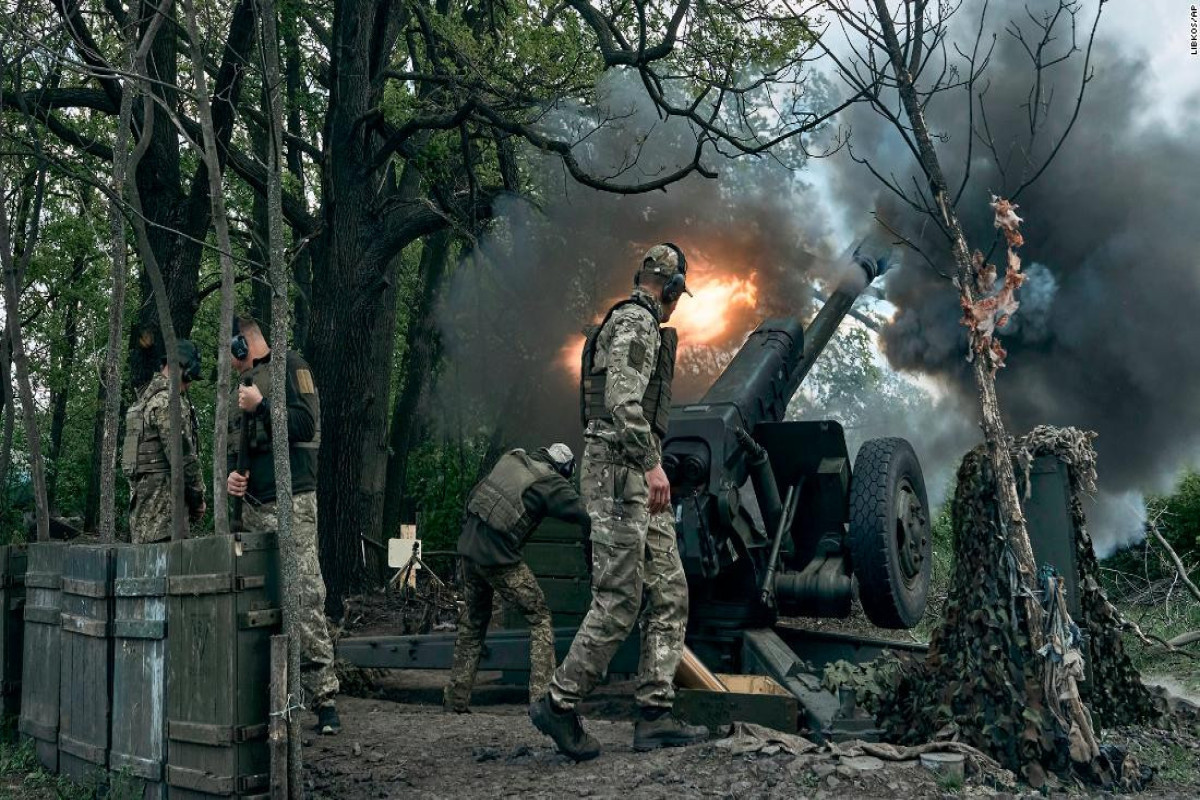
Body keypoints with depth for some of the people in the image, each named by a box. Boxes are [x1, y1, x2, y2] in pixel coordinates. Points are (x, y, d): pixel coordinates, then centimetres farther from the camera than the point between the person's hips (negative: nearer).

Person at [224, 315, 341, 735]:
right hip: (254, 506, 9)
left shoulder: (289, 367, -1)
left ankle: (323, 696, -11)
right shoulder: (244, 383, 23)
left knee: (304, 596, -13)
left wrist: (260, 405, -9)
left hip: (290, 502, -9)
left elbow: (306, 424, -13)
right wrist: (232, 474, 8)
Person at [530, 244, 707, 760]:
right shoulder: (635, 321, -9)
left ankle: (655, 714, 6)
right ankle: (559, 703, 2)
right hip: (621, 471, -10)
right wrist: (651, 464, -27)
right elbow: (623, 400, -23)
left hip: (631, 476, 10)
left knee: (669, 594, 6)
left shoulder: (635, 324, 23)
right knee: (618, 603, -8)